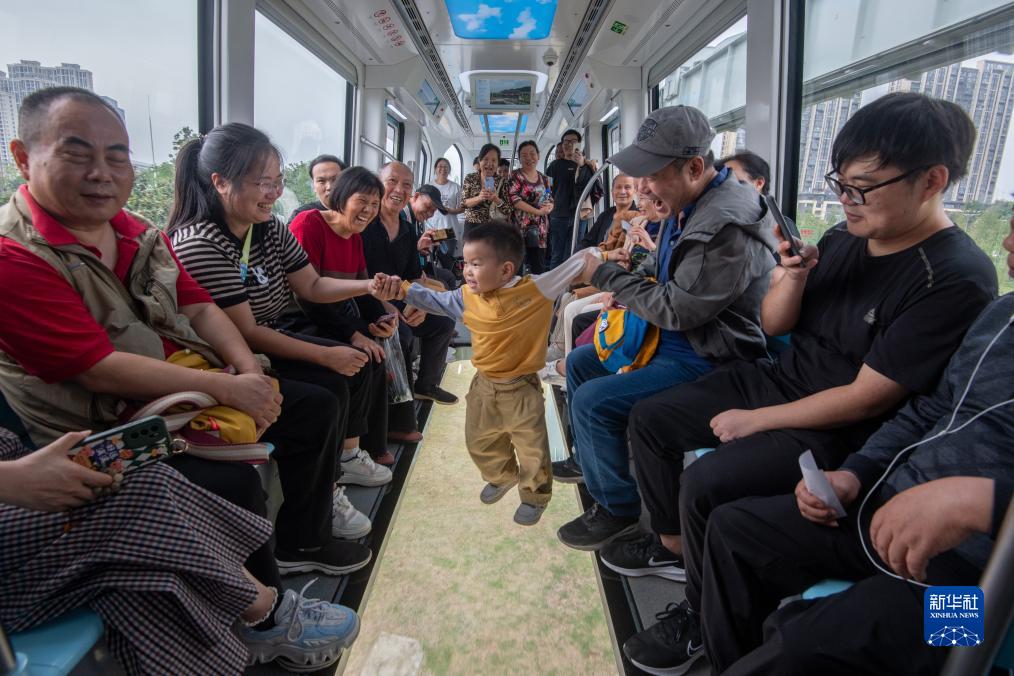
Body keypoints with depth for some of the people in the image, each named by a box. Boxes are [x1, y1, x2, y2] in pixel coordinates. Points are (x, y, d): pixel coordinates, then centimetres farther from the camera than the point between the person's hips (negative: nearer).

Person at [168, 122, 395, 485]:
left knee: (363, 364, 3)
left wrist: (368, 286, -11)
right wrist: (326, 356, -24)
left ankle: (347, 455, 18)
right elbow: (245, 333, -26)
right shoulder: (199, 245, -26)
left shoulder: (271, 229, -1)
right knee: (328, 388, -21)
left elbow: (312, 286, 6)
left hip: (274, 341, 9)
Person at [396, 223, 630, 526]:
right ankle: (502, 477, 52)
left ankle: (535, 496, 36)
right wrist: (404, 289, -5)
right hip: (483, 386, 5)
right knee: (480, 443, 23)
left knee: (532, 450, 9)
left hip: (521, 389, -5)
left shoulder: (537, 290, -18)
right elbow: (435, 300, 4)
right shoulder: (467, 298, -6)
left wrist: (602, 255, -20)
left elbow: (572, 265, -13)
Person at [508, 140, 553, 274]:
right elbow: (514, 200, -14)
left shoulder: (543, 178, 14)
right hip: (521, 227, -5)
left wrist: (549, 207, -9)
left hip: (540, 228, 5)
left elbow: (550, 200, 17)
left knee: (539, 267, 6)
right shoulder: (516, 176, -3)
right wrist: (538, 211, -16)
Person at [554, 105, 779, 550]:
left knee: (593, 402, -21)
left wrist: (604, 276, -18)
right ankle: (589, 459, 37)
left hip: (706, 359, -11)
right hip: (672, 338, 11)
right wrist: (620, 291, 2)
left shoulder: (728, 225, -28)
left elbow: (676, 309, -27)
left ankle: (617, 509, 1)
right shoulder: (689, 206, 4)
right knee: (579, 363, 18)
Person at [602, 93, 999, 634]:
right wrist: (792, 276, -17)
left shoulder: (955, 280, -21)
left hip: (838, 431, -8)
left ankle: (705, 622, 1)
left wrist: (756, 421, -15)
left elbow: (866, 398, -22)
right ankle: (673, 544, 23)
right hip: (776, 380, 8)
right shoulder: (842, 239, 0)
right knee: (648, 419, 5)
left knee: (705, 484, -27)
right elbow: (774, 325, 5)